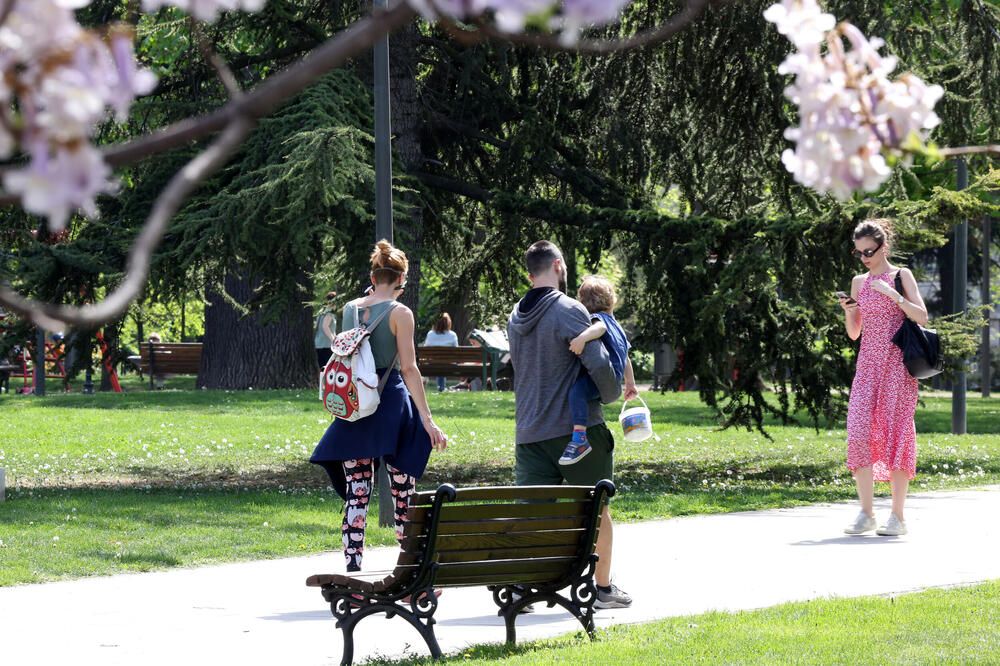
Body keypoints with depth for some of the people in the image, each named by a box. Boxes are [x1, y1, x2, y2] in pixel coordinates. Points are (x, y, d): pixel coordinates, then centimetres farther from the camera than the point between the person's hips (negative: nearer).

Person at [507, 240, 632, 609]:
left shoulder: (515, 318, 11)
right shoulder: (569, 311, -12)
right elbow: (598, 364, -20)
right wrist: (612, 394, 1)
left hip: (530, 432, 5)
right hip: (578, 427, -5)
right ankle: (603, 588, 17)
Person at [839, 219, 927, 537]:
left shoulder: (901, 276, 1)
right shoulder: (859, 282, 14)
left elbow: (921, 317, -8)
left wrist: (892, 294, -17)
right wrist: (848, 311, -4)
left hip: (896, 362, -4)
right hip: (868, 363, 4)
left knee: (894, 431, -7)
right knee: (858, 432, -7)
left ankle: (897, 516, -3)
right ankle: (866, 513, -2)